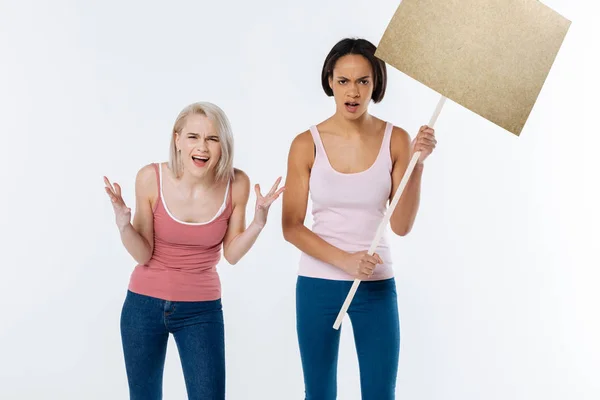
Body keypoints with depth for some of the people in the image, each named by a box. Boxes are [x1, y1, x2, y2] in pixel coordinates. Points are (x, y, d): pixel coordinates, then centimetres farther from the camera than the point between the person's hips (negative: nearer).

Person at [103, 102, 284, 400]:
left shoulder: (237, 184, -13)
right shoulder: (151, 178, -15)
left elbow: (232, 254, -3)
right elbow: (143, 254, -10)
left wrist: (258, 221, -18)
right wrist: (123, 224, -27)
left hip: (201, 309, 0)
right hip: (145, 304, 0)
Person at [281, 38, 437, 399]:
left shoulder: (396, 140, -4)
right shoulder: (307, 144, -6)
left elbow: (401, 225, -8)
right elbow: (291, 227, -6)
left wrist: (417, 163, -19)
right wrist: (344, 261, -18)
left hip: (376, 286, 0)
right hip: (317, 284, 0)